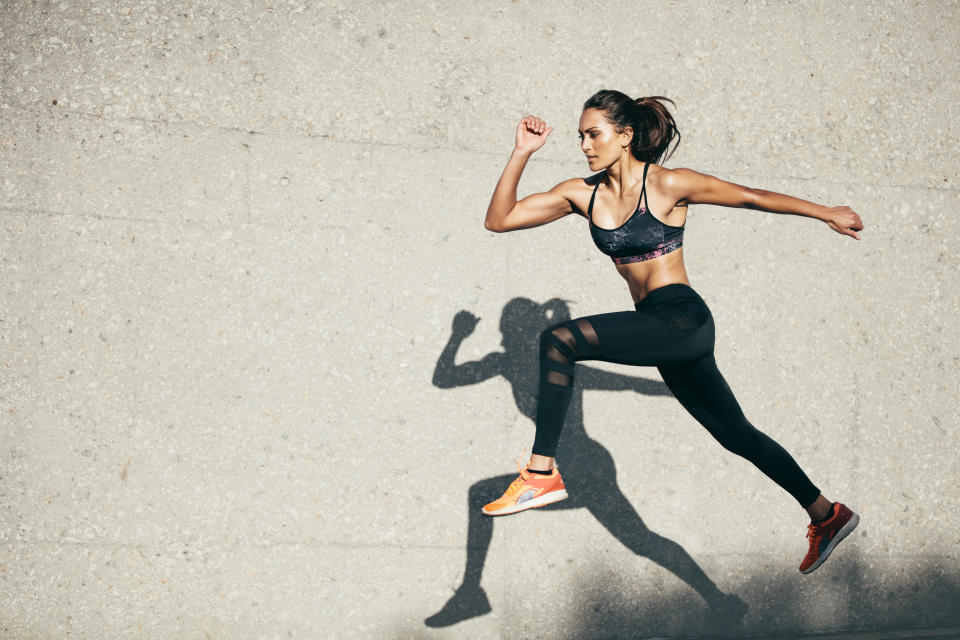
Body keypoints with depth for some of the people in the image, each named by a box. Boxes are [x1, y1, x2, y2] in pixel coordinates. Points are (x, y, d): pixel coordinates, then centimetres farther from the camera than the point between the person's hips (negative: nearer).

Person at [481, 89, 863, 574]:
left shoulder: (667, 185, -8)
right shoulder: (583, 194, 8)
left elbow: (753, 197, 2)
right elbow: (498, 219, 7)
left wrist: (826, 213, 9)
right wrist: (522, 153, -2)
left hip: (683, 320, -8)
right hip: (659, 331, 8)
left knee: (559, 339, -24)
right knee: (735, 434, 17)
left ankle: (542, 472, -22)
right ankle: (827, 516, 32)